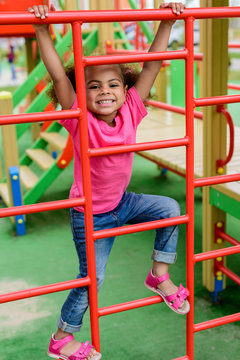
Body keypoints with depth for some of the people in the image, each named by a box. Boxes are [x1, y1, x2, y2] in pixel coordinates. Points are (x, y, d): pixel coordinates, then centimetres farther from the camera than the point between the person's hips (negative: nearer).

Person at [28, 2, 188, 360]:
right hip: (90, 215, -5)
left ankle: (160, 275, 12)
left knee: (170, 208, -6)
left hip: (122, 202, 5)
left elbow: (152, 65, -13)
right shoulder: (80, 121, -22)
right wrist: (43, 32, -37)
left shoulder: (130, 113, -12)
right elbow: (59, 76, -32)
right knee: (93, 278, 3)